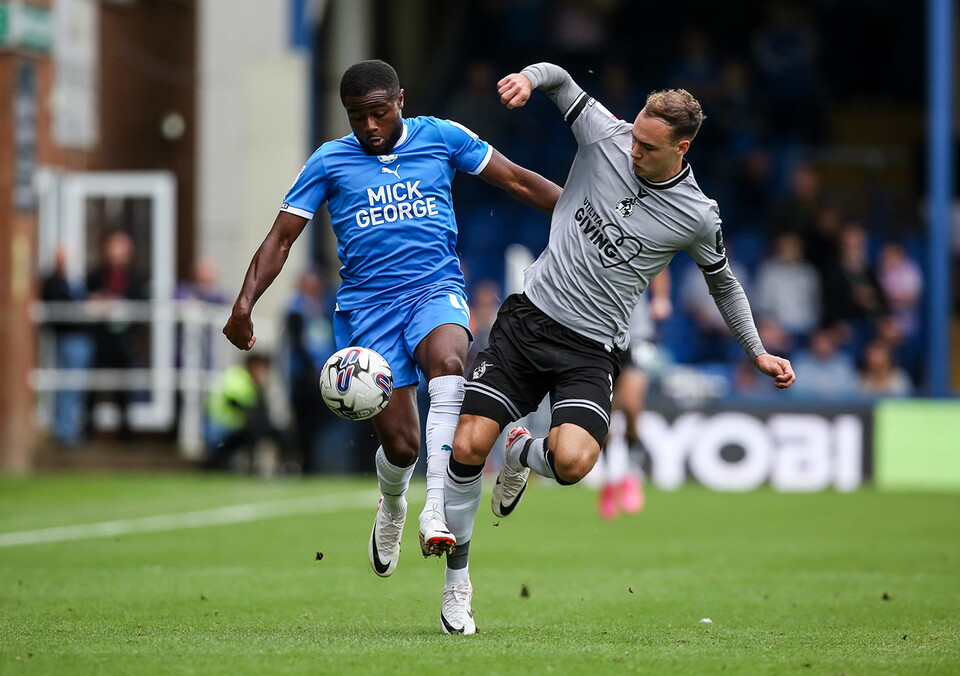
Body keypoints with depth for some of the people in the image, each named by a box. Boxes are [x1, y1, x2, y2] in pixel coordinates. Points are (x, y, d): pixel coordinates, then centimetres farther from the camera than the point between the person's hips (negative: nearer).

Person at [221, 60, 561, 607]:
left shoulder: (441, 137, 7)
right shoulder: (330, 162, 7)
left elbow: (518, 181, 14)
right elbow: (281, 239, 7)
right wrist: (245, 305, -6)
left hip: (437, 290, 0)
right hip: (368, 306, 0)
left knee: (448, 361, -36)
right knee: (401, 444, -6)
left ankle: (437, 509, -41)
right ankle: (392, 509, 31)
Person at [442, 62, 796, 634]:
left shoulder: (698, 217, -5)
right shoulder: (606, 137, -4)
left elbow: (723, 282, 14)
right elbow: (559, 77, 10)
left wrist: (759, 352, 12)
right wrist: (530, 78, -12)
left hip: (592, 349, -1)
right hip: (530, 315, 1)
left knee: (572, 463, -26)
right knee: (468, 447, -10)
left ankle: (523, 451, 13)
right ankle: (457, 570, 12)